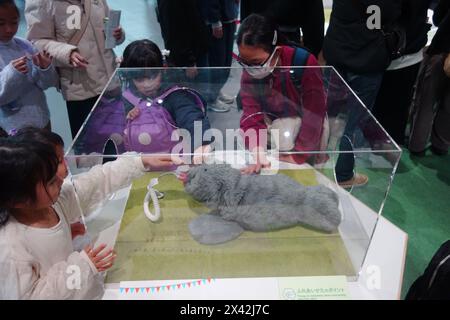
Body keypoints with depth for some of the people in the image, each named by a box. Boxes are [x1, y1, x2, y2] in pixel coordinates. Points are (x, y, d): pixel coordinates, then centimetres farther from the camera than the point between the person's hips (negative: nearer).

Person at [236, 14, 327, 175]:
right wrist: (259, 154, -43)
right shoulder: (249, 73, -18)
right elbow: (252, 114, -27)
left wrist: (297, 156, -32)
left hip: (306, 129, -4)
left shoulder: (304, 63, -31)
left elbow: (314, 113, -31)